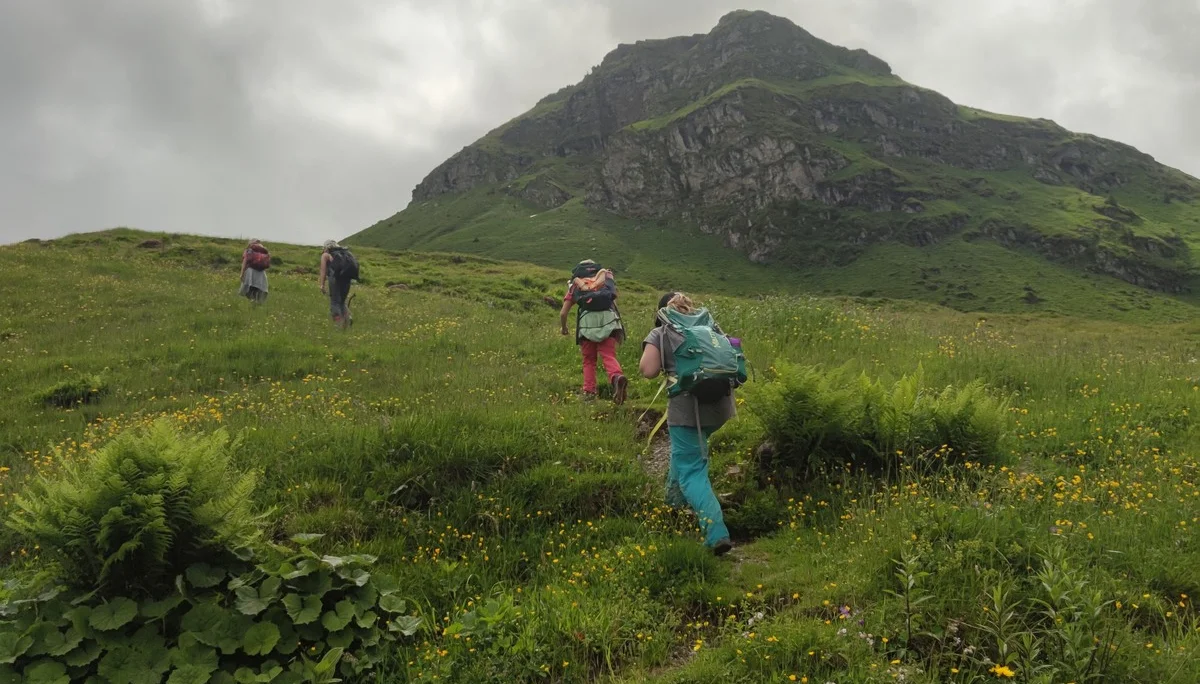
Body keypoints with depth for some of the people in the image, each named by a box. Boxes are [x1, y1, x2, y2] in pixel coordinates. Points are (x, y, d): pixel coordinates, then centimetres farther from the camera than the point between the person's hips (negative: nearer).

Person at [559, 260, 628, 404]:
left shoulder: (575, 284, 25)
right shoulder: (607, 275, 27)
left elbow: (563, 313, 22)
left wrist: (564, 328, 39)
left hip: (587, 322, 0)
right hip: (609, 319, 0)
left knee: (589, 360, 16)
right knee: (609, 356, -4)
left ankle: (589, 392, 10)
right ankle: (617, 377, -32)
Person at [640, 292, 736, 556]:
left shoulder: (659, 334, 2)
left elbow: (648, 370, -8)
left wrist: (654, 348, 10)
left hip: (688, 409, -6)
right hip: (720, 406, 6)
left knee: (692, 471, 0)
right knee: (688, 449, 31)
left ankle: (717, 534, -13)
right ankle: (676, 499, 46)